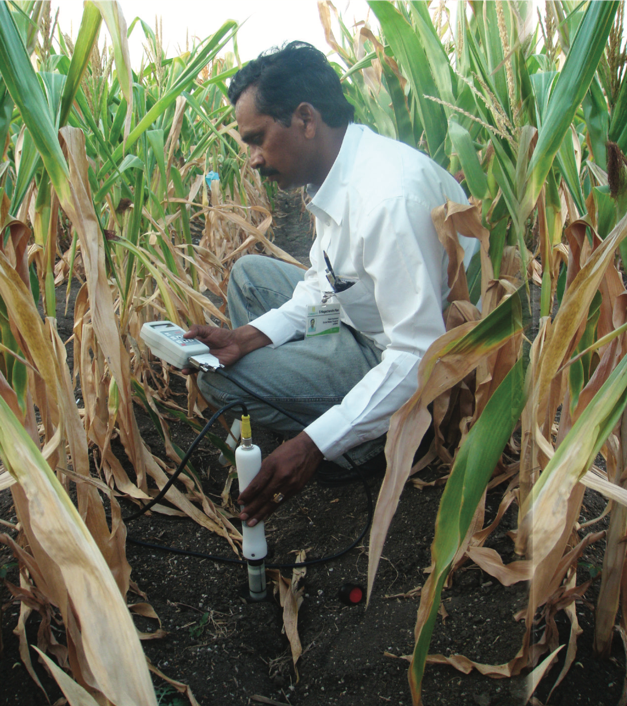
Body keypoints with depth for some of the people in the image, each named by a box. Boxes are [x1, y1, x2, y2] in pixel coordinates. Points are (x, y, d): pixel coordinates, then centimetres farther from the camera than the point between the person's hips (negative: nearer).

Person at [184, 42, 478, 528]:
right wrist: (246, 337, -6)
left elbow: (420, 356, -32)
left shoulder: (391, 197, -32)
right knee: (249, 272, 14)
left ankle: (370, 446, 0)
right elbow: (323, 283, 7)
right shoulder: (341, 173, -1)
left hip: (412, 366, -9)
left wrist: (314, 445, -32)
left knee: (219, 380, -13)